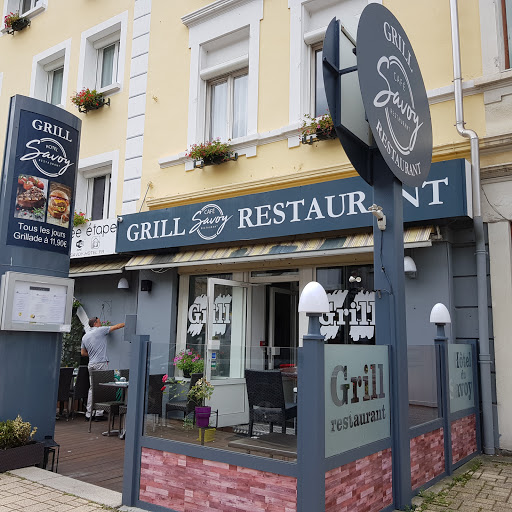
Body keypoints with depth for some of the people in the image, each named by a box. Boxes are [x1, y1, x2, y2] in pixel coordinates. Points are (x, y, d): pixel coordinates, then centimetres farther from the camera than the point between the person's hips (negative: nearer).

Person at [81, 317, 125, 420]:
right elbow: (116, 327, 2)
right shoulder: (100, 330, -4)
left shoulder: (85, 336, 16)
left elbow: (83, 352, 20)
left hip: (91, 364, 7)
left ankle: (88, 413, 10)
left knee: (92, 388, 10)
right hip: (101, 363, -7)